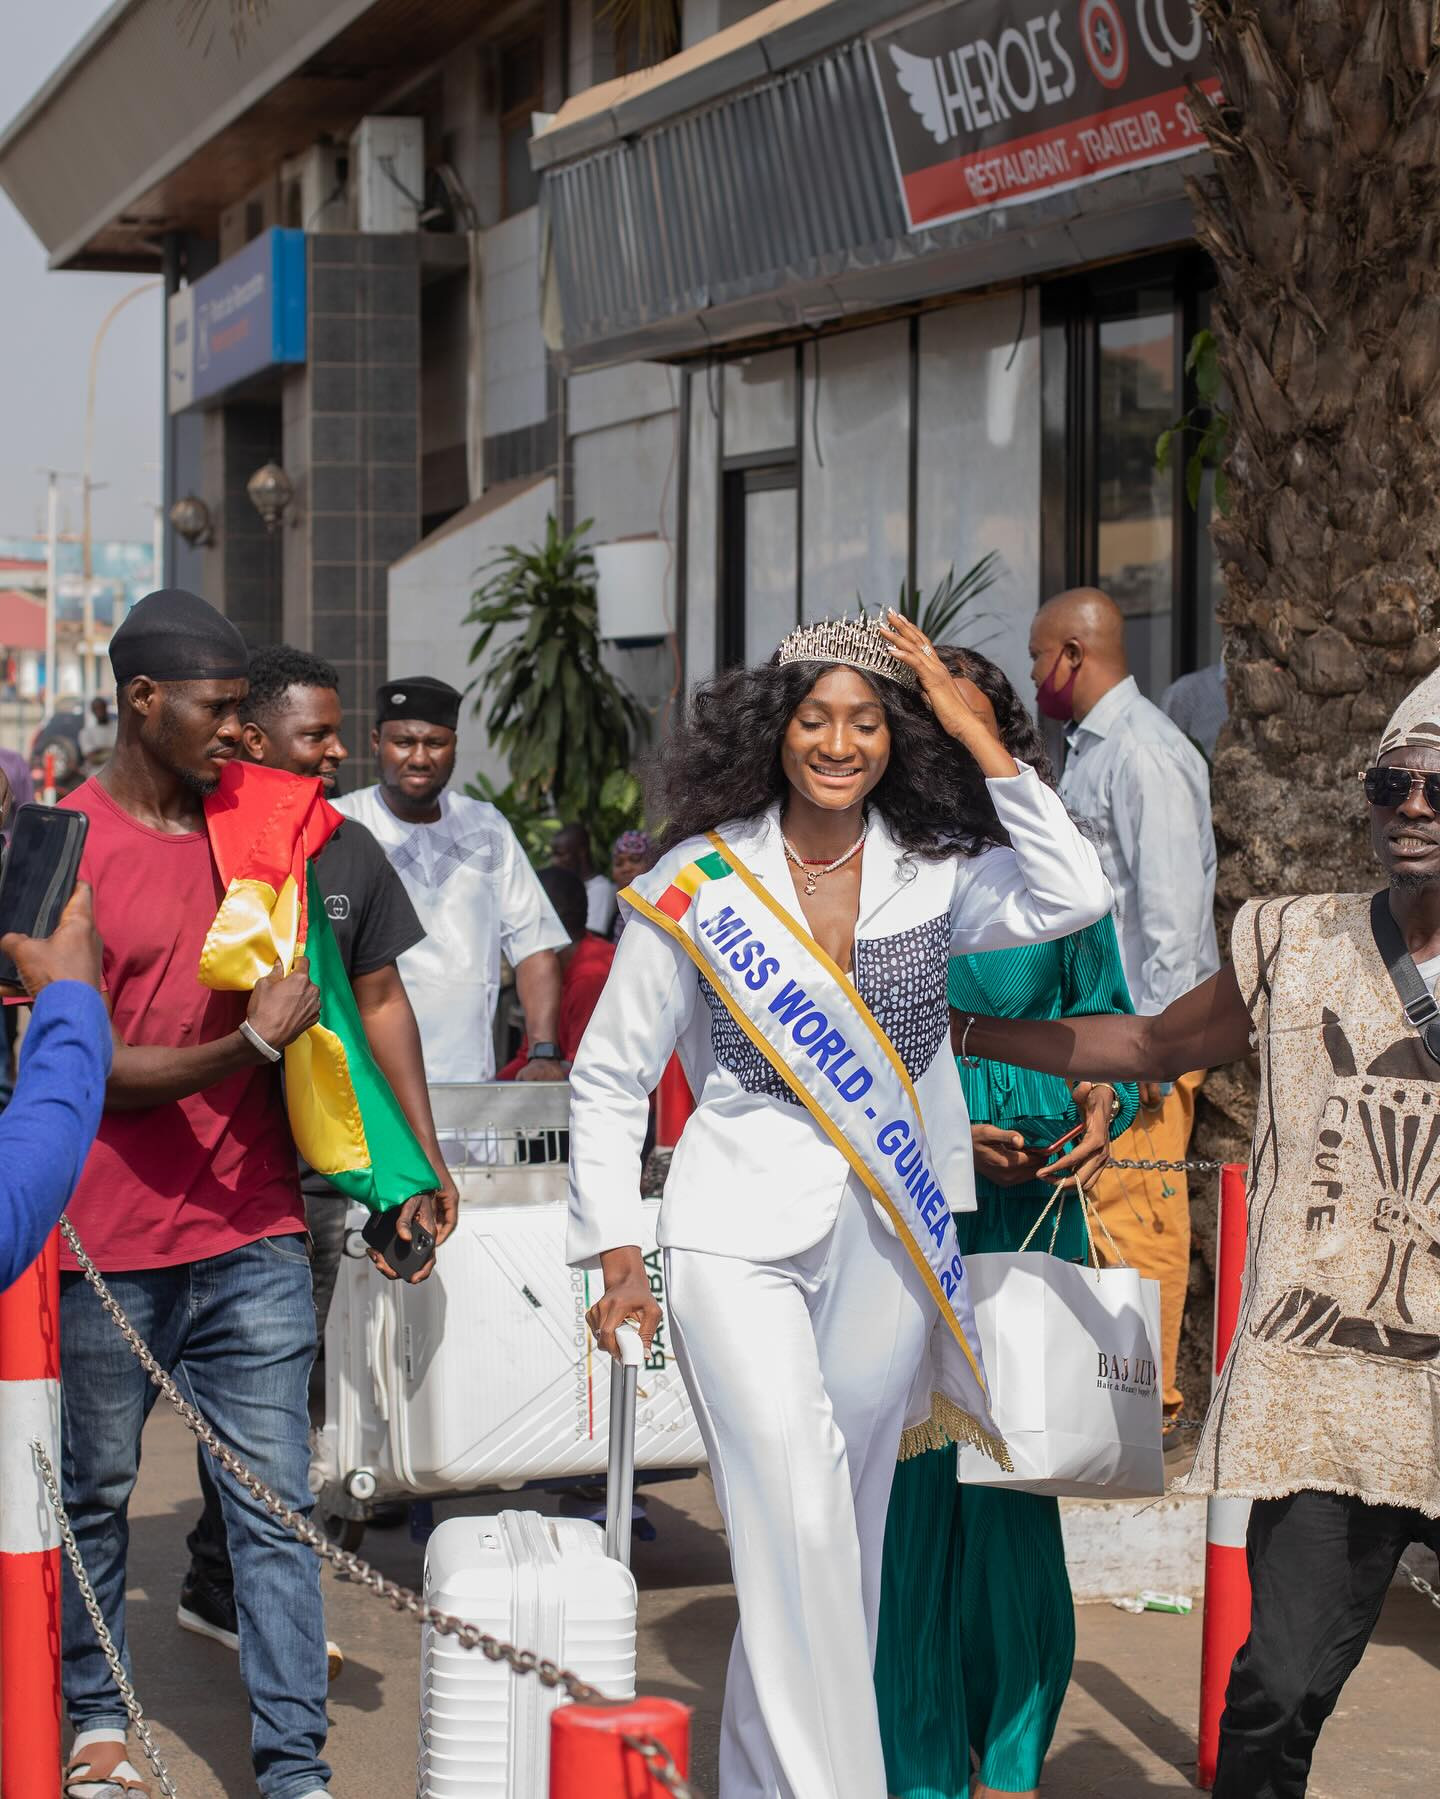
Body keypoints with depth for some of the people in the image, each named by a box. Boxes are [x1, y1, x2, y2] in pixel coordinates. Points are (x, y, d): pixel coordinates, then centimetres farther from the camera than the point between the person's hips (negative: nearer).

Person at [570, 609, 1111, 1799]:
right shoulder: (699, 880, -2)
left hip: (890, 1243, 3)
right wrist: (614, 1251, -1)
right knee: (799, 1530, -16)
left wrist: (979, 741, -13)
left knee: (844, 1534, 11)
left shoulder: (936, 873, 3)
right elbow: (609, 1080, 4)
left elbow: (1075, 898, -17)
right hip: (742, 1236, -3)